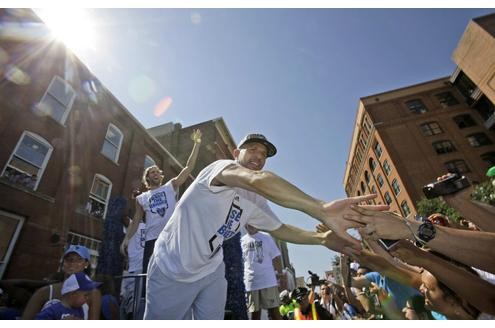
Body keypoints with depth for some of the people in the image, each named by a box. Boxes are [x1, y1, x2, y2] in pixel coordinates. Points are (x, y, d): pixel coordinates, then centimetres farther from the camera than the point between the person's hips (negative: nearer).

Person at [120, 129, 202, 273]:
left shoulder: (171, 186, 9)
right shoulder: (141, 198, 16)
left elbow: (189, 168, 1)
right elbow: (135, 221, 17)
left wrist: (197, 143, -3)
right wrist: (126, 238, 0)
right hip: (152, 240, 2)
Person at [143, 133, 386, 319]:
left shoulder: (255, 202, 0)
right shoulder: (221, 166, -26)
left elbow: (280, 229, 4)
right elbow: (258, 180, -46)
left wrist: (321, 238, -13)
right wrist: (322, 210, -55)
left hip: (211, 272, 7)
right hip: (171, 269, -6)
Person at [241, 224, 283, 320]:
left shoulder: (266, 238, 1)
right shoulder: (242, 241, 6)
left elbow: (275, 257, 3)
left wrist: (280, 274, -2)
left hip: (268, 280, -2)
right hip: (250, 282, 2)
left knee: (274, 310, 2)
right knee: (254, 312, 11)